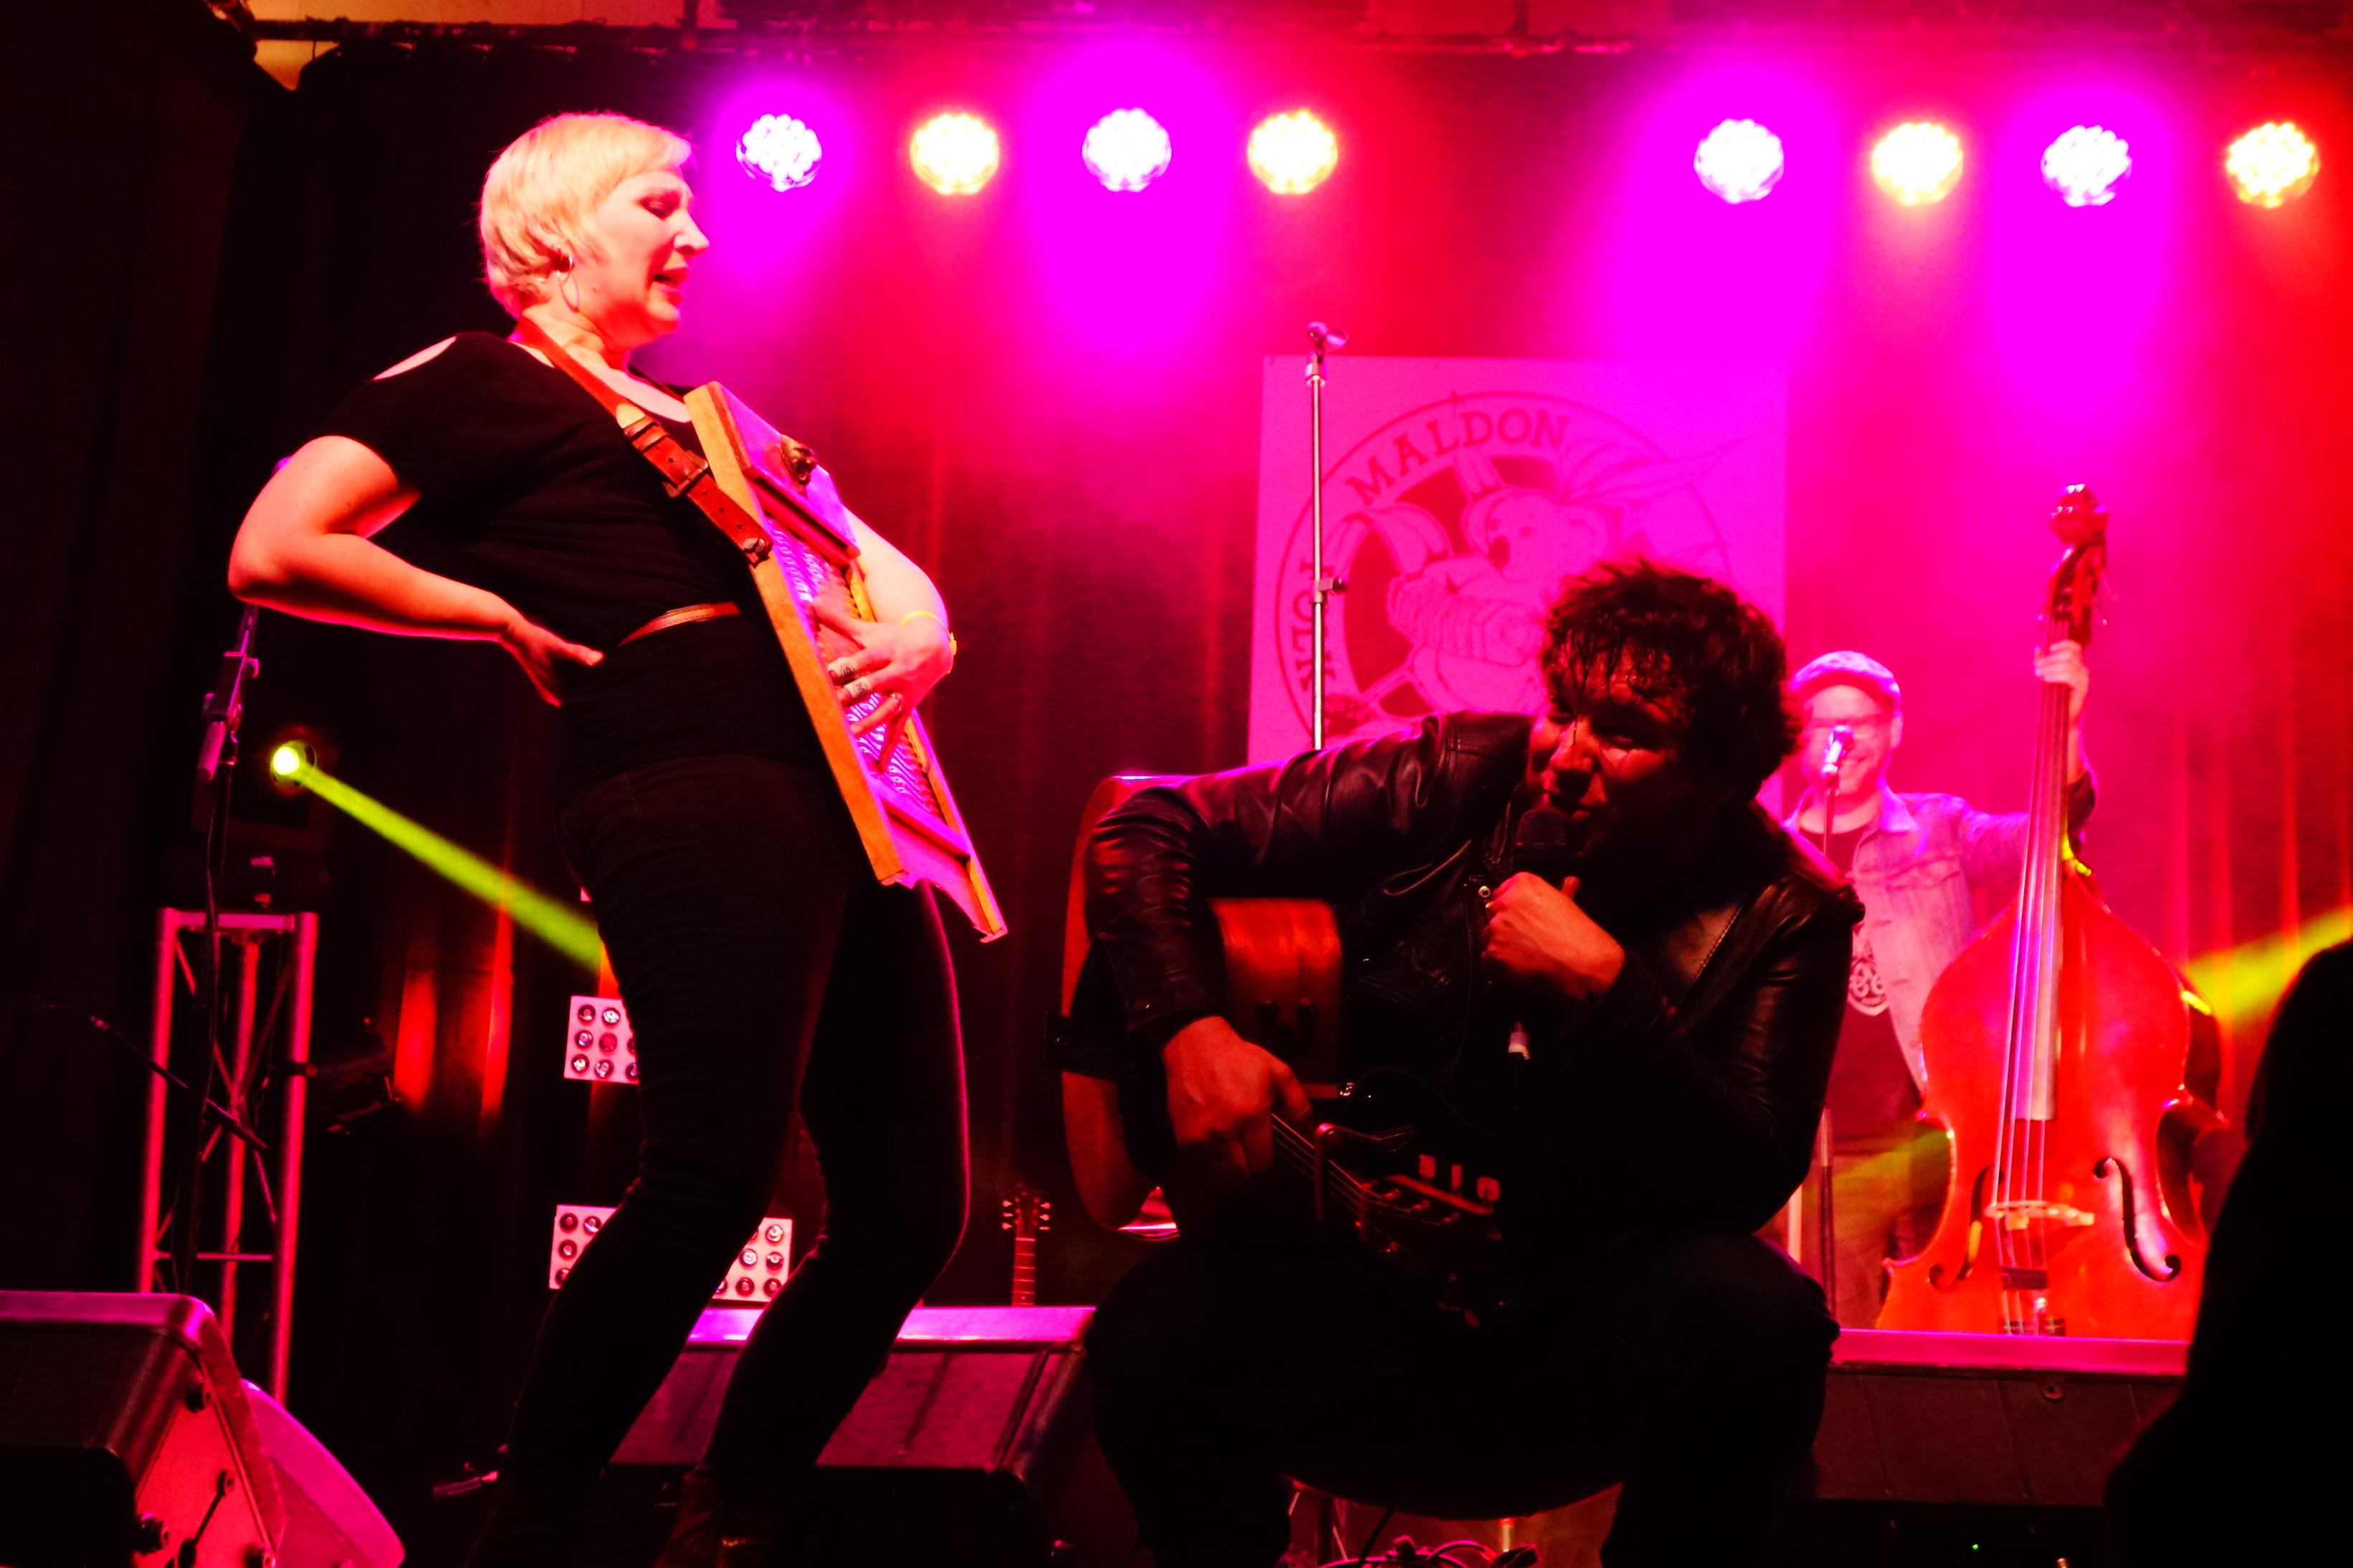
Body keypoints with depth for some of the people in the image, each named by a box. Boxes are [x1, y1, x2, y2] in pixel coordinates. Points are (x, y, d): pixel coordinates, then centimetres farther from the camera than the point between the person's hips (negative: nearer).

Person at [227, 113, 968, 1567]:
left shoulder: (693, 414, 31)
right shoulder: (485, 380, 7)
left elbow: (888, 572, 30)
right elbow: (274, 551, -5)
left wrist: (920, 635, 7)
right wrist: (508, 620, -4)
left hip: (835, 795, 9)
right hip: (691, 782, -8)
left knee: (913, 1201, 4)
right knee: (713, 1176, -19)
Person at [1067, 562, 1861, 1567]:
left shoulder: (1781, 916, -7)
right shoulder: (1455, 784, -7)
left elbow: (1753, 1187, -18)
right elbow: (1148, 832, -3)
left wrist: (1607, 988, -27)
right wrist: (1190, 1031, -19)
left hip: (1595, 1336, 0)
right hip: (1359, 1286, 0)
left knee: (1761, 1314, -32)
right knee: (1153, 1330, -28)